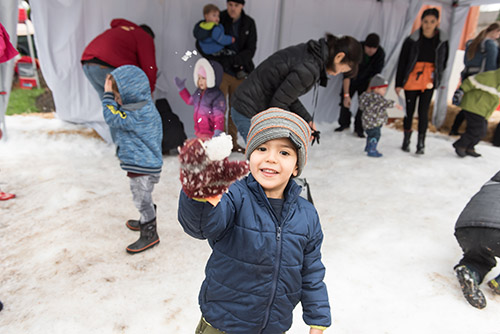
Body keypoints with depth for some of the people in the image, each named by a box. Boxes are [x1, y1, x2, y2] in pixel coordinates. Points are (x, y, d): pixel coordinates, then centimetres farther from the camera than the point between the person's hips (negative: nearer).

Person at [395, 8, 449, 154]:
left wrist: (437, 79, 8)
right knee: (409, 110, 6)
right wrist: (398, 83, -4)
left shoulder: (442, 41, 2)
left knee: (423, 112, -1)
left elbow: (443, 62, 13)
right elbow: (402, 62, -2)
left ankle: (421, 144, 7)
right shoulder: (412, 39, -5)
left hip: (429, 83, 1)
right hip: (411, 81, -1)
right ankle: (406, 140, 21)